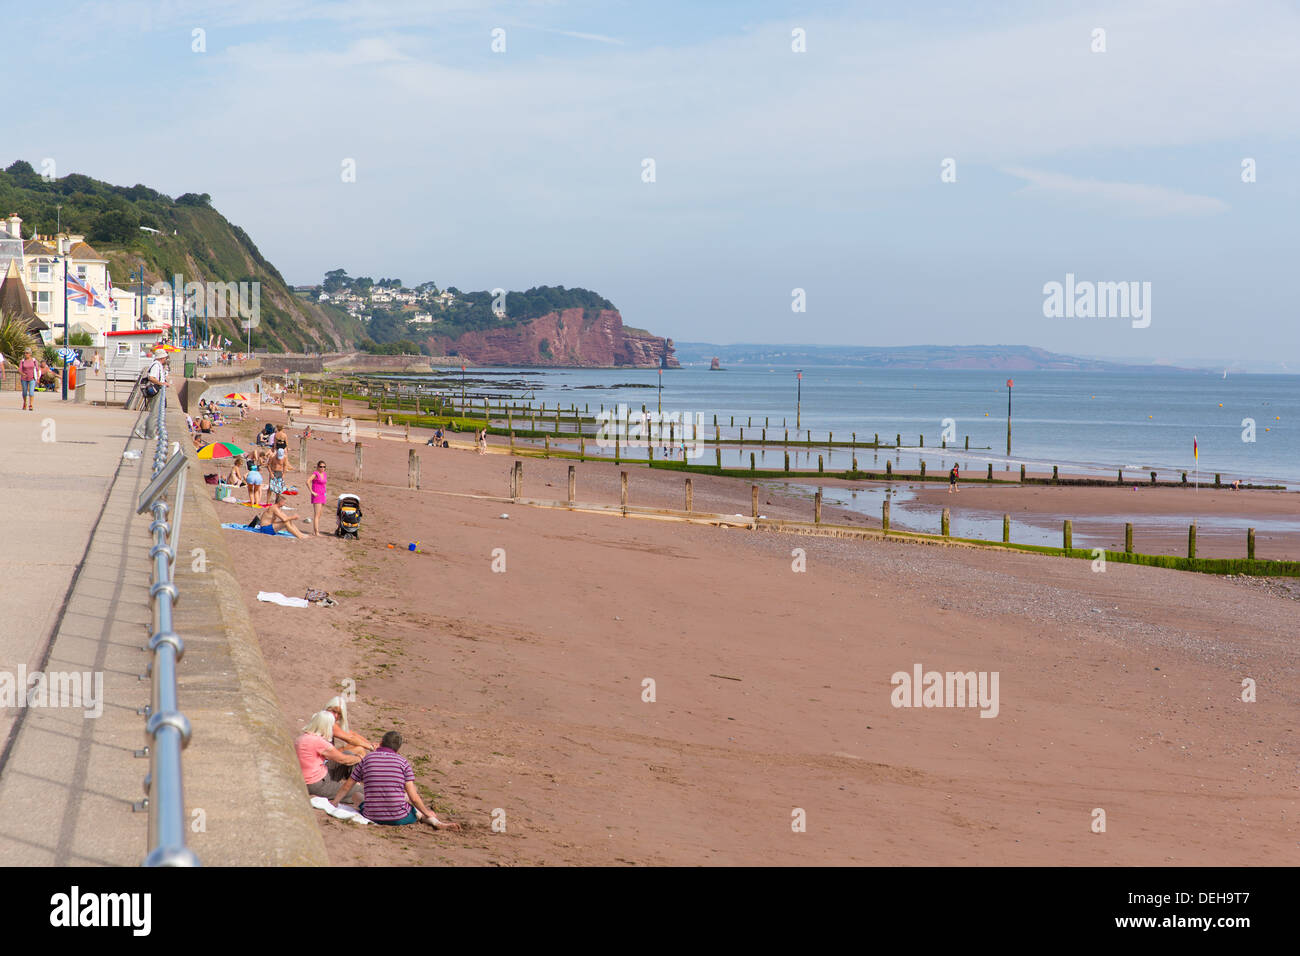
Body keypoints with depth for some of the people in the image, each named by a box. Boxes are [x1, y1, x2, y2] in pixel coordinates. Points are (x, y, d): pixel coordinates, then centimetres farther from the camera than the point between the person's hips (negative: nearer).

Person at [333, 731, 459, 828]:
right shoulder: (402, 762, -1)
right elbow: (413, 797, -4)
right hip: (399, 818, 0)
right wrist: (427, 813, 13)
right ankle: (436, 822, 11)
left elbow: (346, 787, 12)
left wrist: (335, 803, 30)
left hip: (372, 817, 0)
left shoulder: (366, 759, 4)